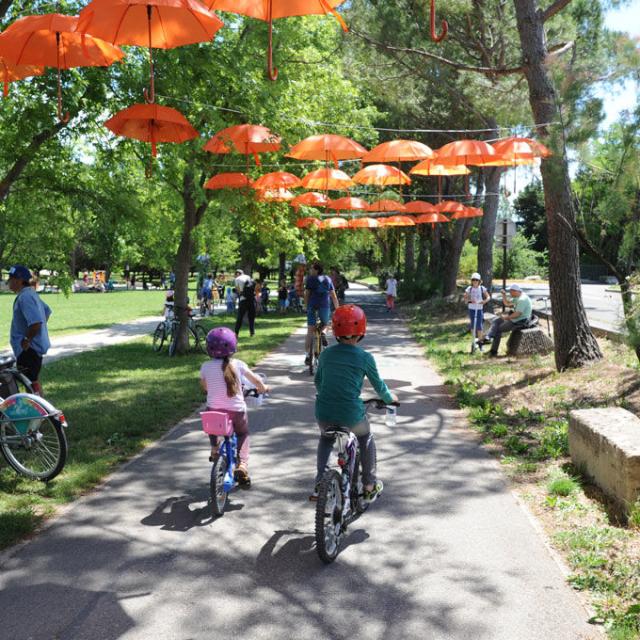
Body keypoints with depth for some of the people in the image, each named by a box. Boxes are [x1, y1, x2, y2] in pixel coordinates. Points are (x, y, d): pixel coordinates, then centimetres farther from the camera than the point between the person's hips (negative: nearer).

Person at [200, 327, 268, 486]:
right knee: (243, 434, 26)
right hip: (236, 410, 0)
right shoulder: (237, 364, -4)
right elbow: (256, 380, 4)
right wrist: (263, 388, 26)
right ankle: (242, 464, 10)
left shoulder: (206, 367, -3)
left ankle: (214, 449, 22)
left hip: (214, 409, 1)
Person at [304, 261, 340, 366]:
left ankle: (307, 355, -1)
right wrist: (337, 308, 15)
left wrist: (306, 306, 9)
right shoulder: (328, 279, 12)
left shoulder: (310, 279, 3)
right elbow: (333, 295, 11)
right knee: (324, 325, 26)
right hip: (325, 306, 2)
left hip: (312, 306, -2)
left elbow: (306, 294, -1)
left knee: (310, 331, 4)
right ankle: (323, 333, -9)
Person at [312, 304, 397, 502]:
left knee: (326, 438, 34)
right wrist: (390, 398, 29)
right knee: (366, 438, 29)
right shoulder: (365, 358, -5)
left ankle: (319, 485, 25)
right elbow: (378, 385, 8)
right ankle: (370, 486, 32)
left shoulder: (326, 354, 4)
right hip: (351, 415, -2)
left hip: (323, 414, 3)